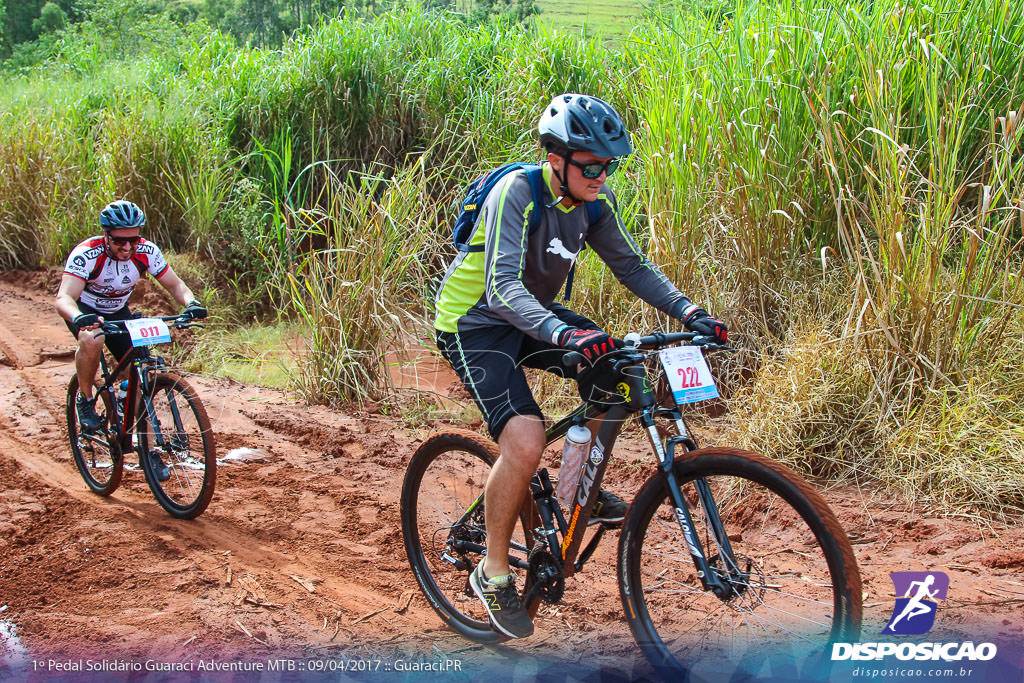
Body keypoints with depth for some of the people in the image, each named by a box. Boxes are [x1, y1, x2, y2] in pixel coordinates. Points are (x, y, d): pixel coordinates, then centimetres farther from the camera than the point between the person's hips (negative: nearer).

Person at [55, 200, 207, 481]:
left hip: (118, 311, 4)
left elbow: (175, 284, -16)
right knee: (92, 339, -38)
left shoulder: (146, 252, -23)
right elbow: (64, 298, -43)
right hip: (84, 309, -4)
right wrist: (78, 318, -66)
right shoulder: (87, 254, -34)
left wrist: (191, 303, -39)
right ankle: (85, 400, -10)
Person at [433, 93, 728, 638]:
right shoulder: (517, 193, -28)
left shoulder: (595, 201, -6)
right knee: (525, 441, -25)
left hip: (535, 314, 8)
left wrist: (689, 312, -16)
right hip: (475, 324, -7)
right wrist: (562, 334, -55)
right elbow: (503, 286, -38)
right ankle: (493, 573, -5)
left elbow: (631, 266, -1)